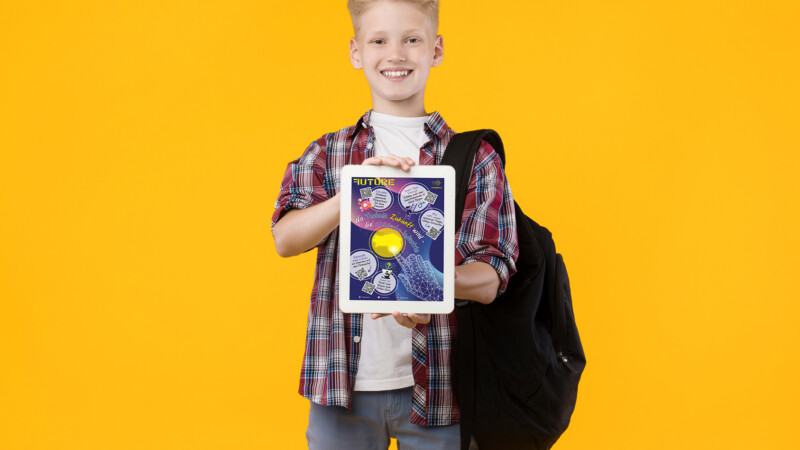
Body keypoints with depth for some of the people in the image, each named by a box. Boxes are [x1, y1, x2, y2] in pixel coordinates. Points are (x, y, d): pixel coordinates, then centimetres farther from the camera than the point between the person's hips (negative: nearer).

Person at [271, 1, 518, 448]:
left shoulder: (473, 157, 2)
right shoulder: (326, 153, 8)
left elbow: (490, 279, -5)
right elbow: (285, 239, -6)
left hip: (435, 384, -1)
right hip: (342, 380, 1)